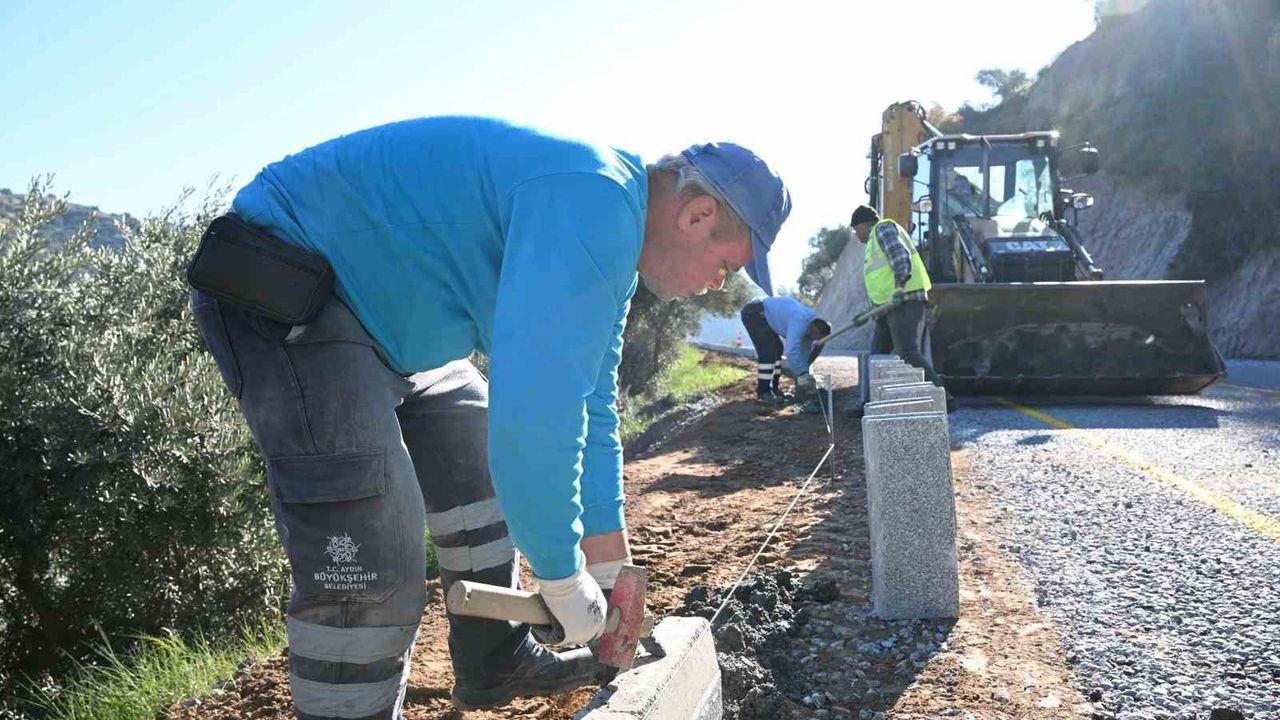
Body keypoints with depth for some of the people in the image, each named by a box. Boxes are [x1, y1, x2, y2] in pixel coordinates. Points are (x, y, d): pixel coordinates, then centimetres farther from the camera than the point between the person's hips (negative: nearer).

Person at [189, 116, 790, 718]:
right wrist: (561, 578, -21)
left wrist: (607, 560, 13)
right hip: (280, 292, -11)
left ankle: (496, 664, 30)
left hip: (371, 307, 11)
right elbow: (535, 413, -36)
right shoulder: (594, 204, -28)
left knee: (481, 458, 17)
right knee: (371, 568, -18)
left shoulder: (608, 240, 7)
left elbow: (588, 403, 13)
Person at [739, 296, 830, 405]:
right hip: (753, 313, -10)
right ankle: (762, 394, -13)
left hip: (762, 314, 10)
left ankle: (773, 388, 19)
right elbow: (791, 351, -39)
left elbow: (804, 351, 12)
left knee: (777, 349, 12)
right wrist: (803, 375, -29)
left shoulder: (811, 321, 2)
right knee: (768, 352, -15)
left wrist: (804, 374, 10)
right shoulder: (800, 323, -29)